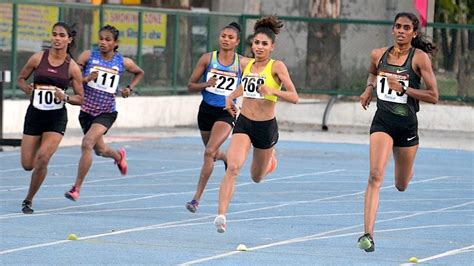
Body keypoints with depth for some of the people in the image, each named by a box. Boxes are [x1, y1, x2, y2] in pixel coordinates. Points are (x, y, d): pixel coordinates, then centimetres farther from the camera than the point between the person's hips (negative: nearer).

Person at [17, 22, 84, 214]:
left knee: (42, 159, -19)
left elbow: (80, 98, 3)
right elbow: (21, 79, 13)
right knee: (27, 164, 1)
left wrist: (65, 97, -16)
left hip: (57, 118, -2)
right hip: (35, 114, 2)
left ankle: (29, 200, -1)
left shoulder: (72, 67, -3)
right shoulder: (38, 58, -1)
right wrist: (29, 90, -6)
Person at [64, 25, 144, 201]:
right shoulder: (88, 56, -6)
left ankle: (77, 188, -17)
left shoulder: (123, 62, -4)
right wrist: (85, 79, -27)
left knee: (87, 143, -24)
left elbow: (139, 73, 17)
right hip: (87, 111, 3)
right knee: (100, 150, 19)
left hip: (106, 112, -3)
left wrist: (130, 88, 1)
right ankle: (118, 156, 58)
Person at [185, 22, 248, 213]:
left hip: (227, 113, -3)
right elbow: (190, 86, 0)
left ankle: (197, 197, -13)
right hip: (206, 110, 3)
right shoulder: (207, 59, -4)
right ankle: (227, 158, 58)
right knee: (213, 153, 20)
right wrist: (206, 84, -19)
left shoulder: (243, 63, -6)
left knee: (209, 152, -19)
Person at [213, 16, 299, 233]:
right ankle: (221, 215, -25)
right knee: (233, 167, -22)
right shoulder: (247, 64, 5)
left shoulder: (277, 67, -10)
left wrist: (272, 91, -32)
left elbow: (294, 97, -16)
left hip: (266, 126, -2)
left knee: (257, 177, 17)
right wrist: (230, 97, 10)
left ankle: (269, 157, 53)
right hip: (243, 123, 2)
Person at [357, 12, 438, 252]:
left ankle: (407, 171, 57)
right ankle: (368, 234, -23)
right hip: (382, 122, 1)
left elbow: (433, 96, -11)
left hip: (407, 124, -1)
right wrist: (369, 88, 6)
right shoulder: (379, 55, 3)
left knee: (401, 186, 17)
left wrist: (402, 88, -19)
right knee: (375, 176, -20)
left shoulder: (420, 58, -8)